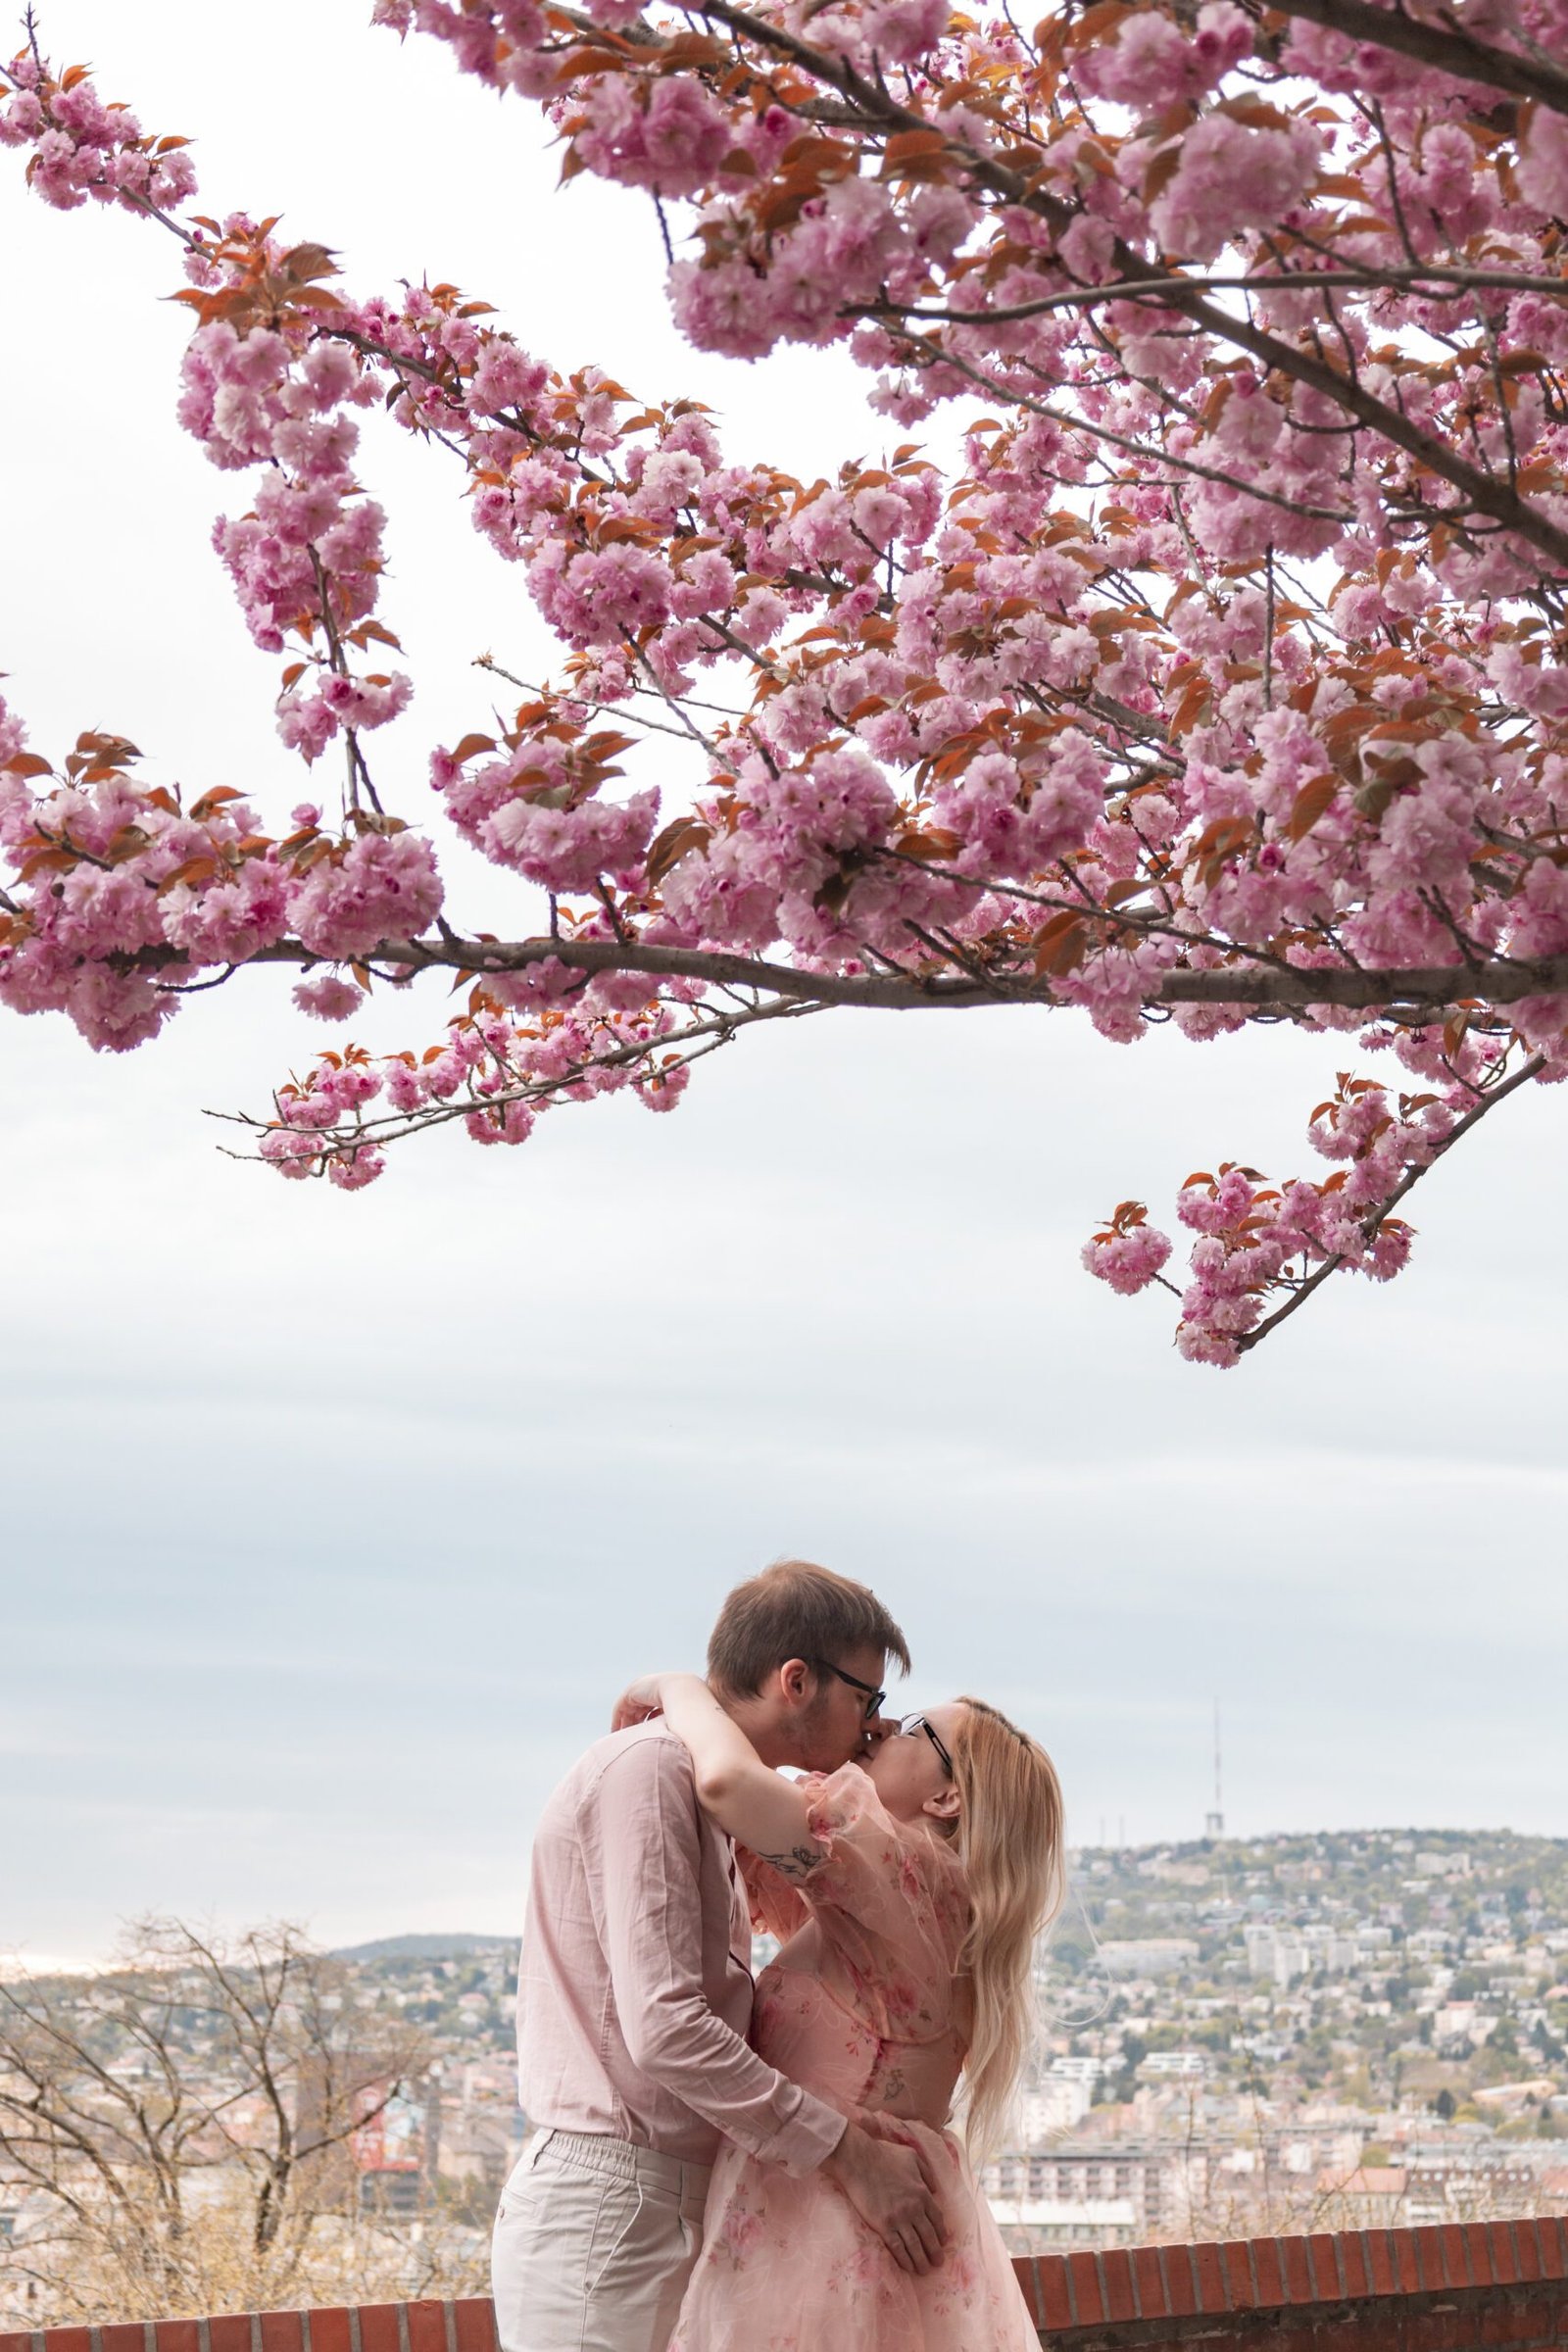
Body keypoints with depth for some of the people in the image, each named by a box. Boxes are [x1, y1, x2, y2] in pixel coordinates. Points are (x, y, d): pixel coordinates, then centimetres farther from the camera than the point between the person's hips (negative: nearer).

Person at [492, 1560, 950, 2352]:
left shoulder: (716, 1800, 20)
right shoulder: (648, 1770, -11)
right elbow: (664, 2027, -21)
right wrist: (848, 2153, -16)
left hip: (669, 2207, 9)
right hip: (605, 2205, -9)